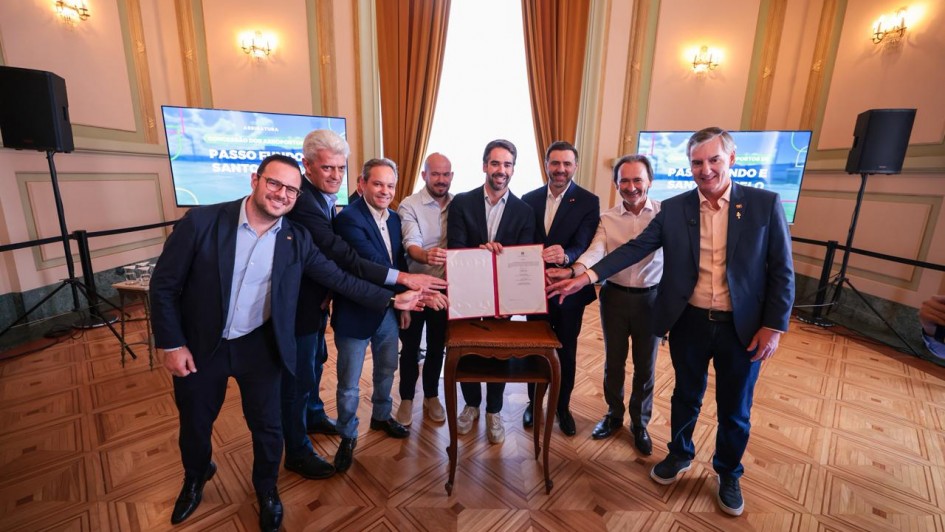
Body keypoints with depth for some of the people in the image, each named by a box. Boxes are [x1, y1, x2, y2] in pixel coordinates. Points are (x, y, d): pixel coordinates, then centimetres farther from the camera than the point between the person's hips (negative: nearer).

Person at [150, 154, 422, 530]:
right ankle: (195, 478, 56)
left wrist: (392, 299, -16)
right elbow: (164, 285, -8)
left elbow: (340, 279, -10)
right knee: (195, 423, 22)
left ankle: (267, 490, 43)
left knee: (267, 425, 13)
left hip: (259, 347, 1)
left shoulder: (296, 240, -10)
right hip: (200, 345, 0)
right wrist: (171, 344, -9)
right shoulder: (201, 221, -15)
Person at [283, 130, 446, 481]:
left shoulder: (324, 196, 1)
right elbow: (342, 256, -35)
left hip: (317, 297, 9)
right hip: (299, 303, -9)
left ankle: (313, 417, 50)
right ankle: (297, 452, 27)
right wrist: (403, 278, -37)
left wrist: (329, 290, -2)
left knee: (315, 362, 26)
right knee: (299, 377, 6)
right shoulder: (302, 202, -29)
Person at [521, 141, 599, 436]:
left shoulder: (588, 201, -7)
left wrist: (564, 256, -42)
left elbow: (583, 244, -19)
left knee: (566, 351, 14)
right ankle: (533, 402, 37)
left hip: (569, 290, -2)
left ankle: (563, 406, 36)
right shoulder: (529, 199, 2)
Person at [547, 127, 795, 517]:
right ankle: (680, 455, 46)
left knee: (735, 410, 16)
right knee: (686, 396, 20)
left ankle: (728, 475, 43)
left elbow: (781, 271, -4)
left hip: (742, 327, -1)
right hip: (689, 323, 1)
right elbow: (635, 248, -8)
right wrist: (588, 276, -18)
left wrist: (774, 325, -9)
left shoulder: (765, 204, -6)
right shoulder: (673, 208, -2)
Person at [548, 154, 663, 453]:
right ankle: (614, 415, 39)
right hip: (615, 296, 1)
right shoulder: (607, 218, -2)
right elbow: (595, 251, -16)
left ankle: (639, 423, 36)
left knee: (645, 366, 14)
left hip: (651, 298, -1)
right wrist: (573, 271, -36)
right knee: (613, 361, 15)